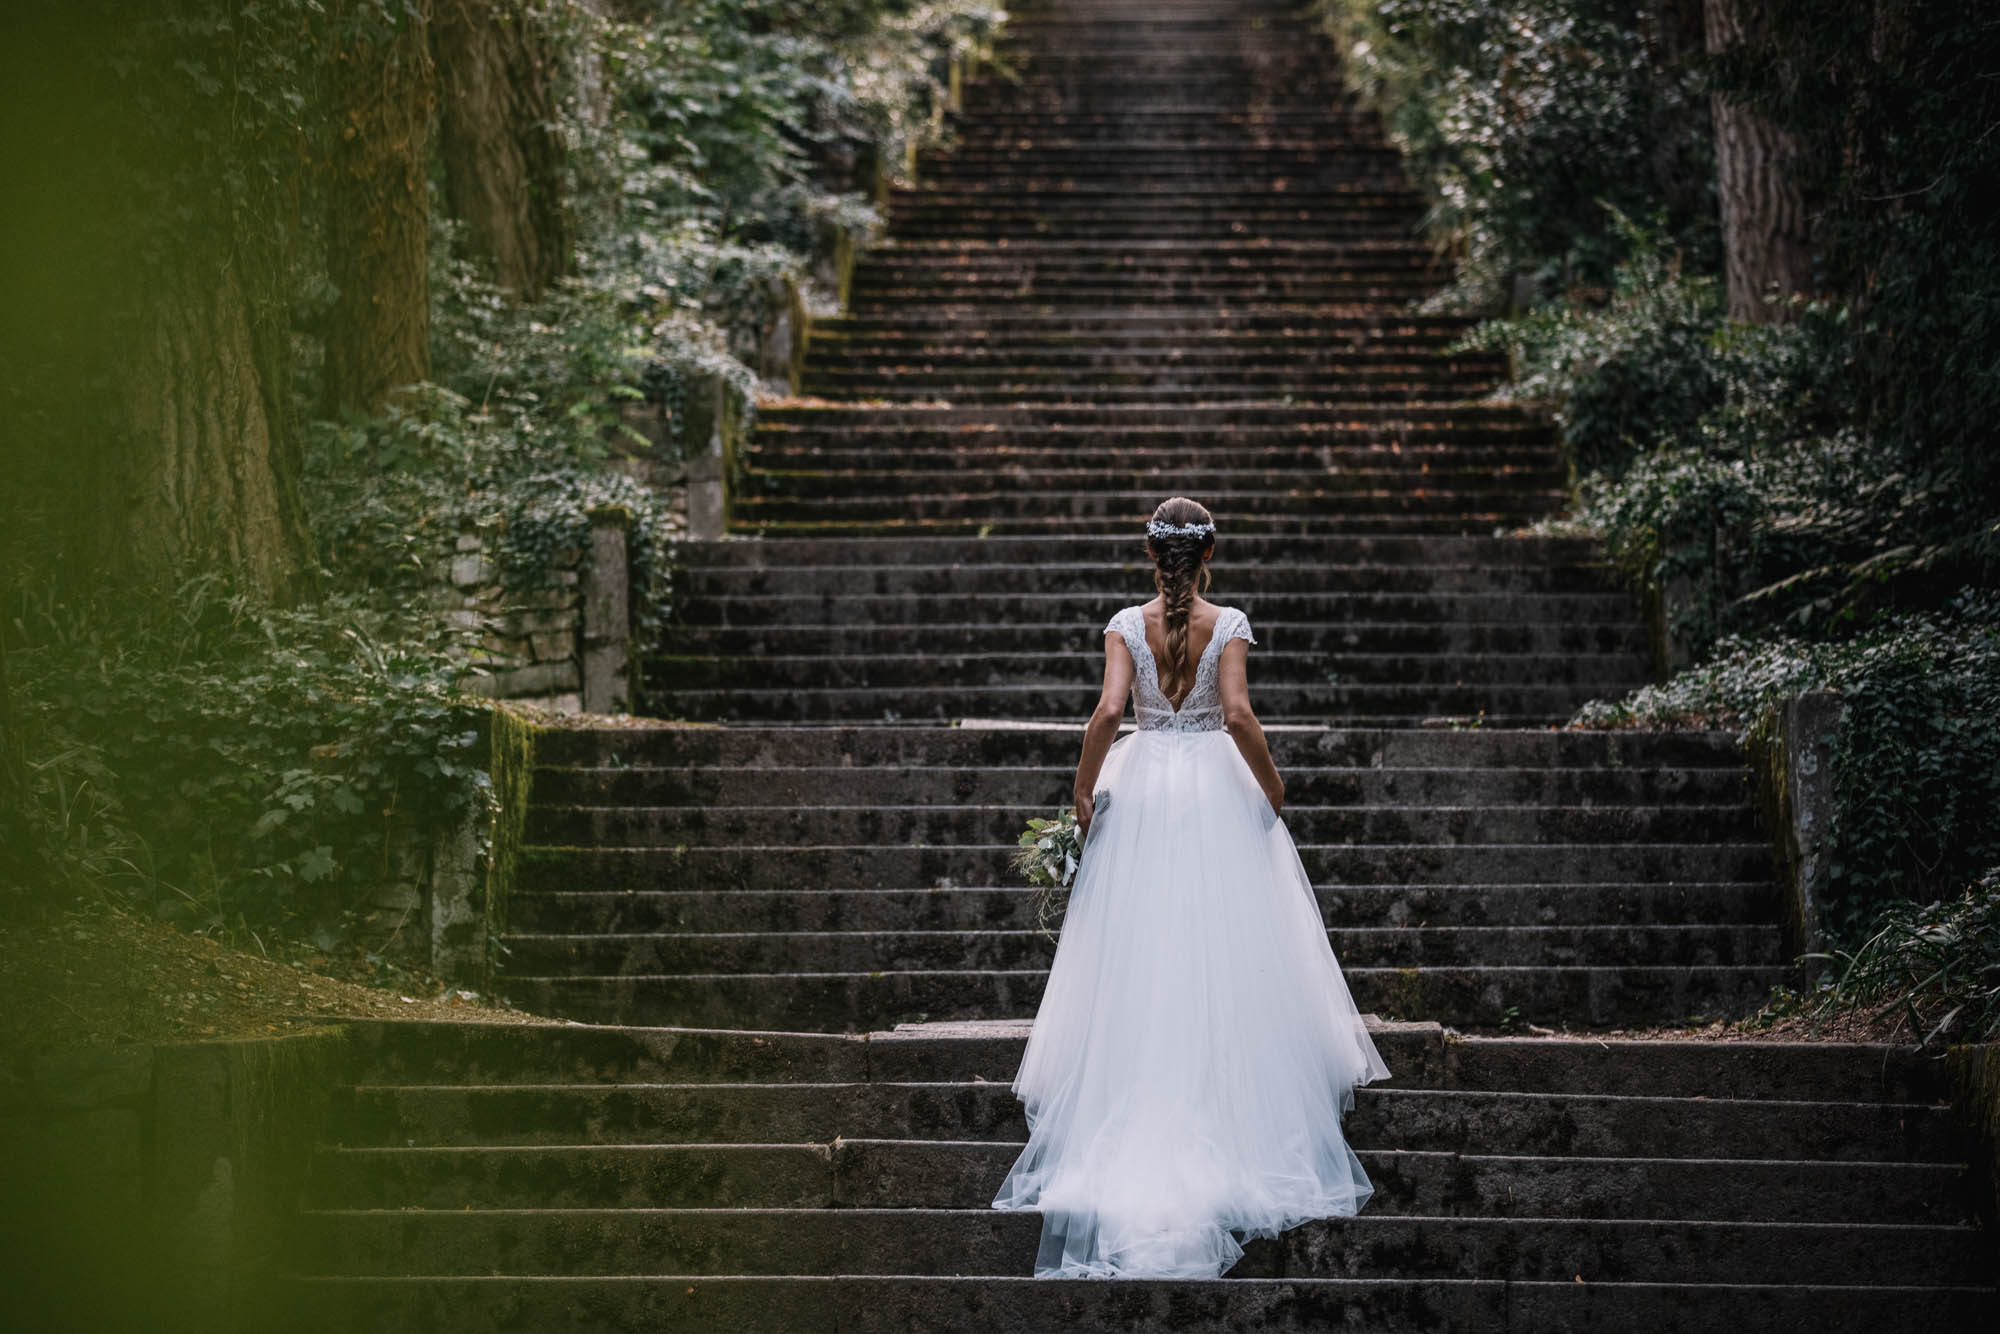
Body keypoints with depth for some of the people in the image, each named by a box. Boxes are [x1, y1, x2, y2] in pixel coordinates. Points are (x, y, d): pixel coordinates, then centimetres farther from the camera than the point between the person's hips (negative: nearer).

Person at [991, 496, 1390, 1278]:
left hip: (1141, 788, 1)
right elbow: (1238, 714, -17)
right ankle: (1232, 1116, 11)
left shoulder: (1127, 625, -4)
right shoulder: (1228, 625, -6)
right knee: (1224, 955, 7)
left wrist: (1084, 789, -3)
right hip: (1217, 794, -1)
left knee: (1138, 957, 7)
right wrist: (1270, 782, -3)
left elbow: (1108, 711, -14)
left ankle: (1138, 1114, 8)